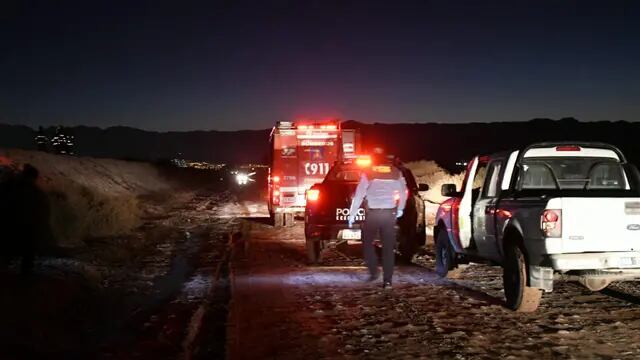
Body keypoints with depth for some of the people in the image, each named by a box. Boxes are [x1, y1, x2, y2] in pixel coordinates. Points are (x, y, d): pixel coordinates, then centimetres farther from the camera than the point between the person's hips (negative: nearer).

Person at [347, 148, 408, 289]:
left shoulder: (368, 173, -1)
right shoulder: (396, 173, 5)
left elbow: (358, 195, -3)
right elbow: (404, 192, 11)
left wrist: (352, 214, 2)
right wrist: (400, 209, 26)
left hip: (372, 214, -2)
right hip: (390, 214, 2)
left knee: (367, 243, 18)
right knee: (388, 248, 6)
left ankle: (373, 272, 11)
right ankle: (387, 281, 4)